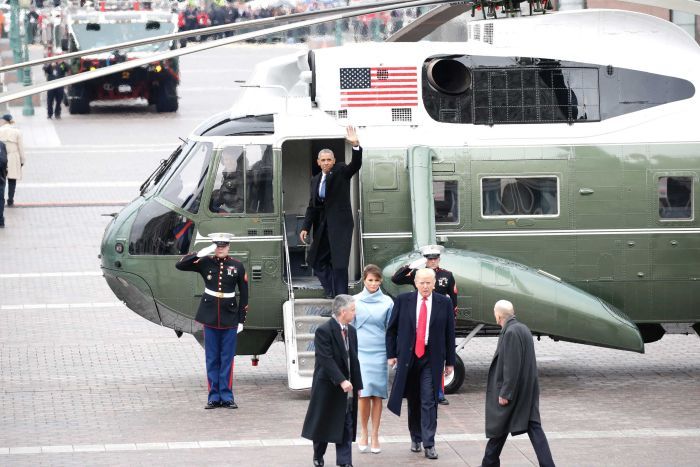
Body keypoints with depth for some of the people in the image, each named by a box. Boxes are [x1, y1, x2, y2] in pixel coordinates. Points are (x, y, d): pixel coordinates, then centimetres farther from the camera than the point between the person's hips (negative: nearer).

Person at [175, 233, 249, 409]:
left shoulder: (237, 266, 1)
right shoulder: (205, 263, 1)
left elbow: (244, 294, 4)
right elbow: (180, 265, -5)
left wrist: (241, 320, 0)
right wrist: (200, 254, -16)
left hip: (230, 318, -1)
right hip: (210, 317, 1)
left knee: (227, 359, 2)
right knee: (212, 359, 5)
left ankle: (226, 396, 7)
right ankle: (214, 397, 9)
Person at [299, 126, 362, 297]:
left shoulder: (341, 172, -1)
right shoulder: (315, 180, 13)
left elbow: (356, 165, -20)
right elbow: (312, 205, 14)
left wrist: (355, 145, -37)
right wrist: (305, 227, 7)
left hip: (340, 224, -6)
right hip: (322, 225, 6)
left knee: (339, 262, -8)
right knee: (317, 260, 9)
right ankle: (331, 293, 18)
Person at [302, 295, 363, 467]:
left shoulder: (351, 331, 9)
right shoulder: (323, 331, -15)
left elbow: (354, 360, 13)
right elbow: (327, 360, -22)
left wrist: (358, 385, 10)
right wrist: (341, 381, -28)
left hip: (347, 387, 6)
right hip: (328, 387, -6)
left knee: (346, 426, 2)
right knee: (323, 424, 8)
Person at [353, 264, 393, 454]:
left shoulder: (387, 302, 4)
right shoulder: (355, 301, 4)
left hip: (379, 352, 0)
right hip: (360, 351, 0)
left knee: (377, 395, 1)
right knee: (364, 393, -8)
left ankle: (375, 436, 9)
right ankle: (363, 433, 8)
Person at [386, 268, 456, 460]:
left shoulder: (444, 303, 0)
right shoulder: (403, 301, 1)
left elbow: (449, 333, 4)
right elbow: (391, 329, 7)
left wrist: (450, 361, 4)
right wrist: (391, 354, 2)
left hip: (432, 359, -1)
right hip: (408, 356, 1)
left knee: (429, 401, -6)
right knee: (413, 400, 10)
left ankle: (429, 444, -4)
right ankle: (415, 438, 26)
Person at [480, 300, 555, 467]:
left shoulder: (511, 332, -20)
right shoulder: (523, 328, 10)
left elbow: (512, 367, -23)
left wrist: (505, 393, -18)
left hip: (514, 390, -9)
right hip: (528, 391, 9)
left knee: (498, 428, 9)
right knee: (534, 428, 4)